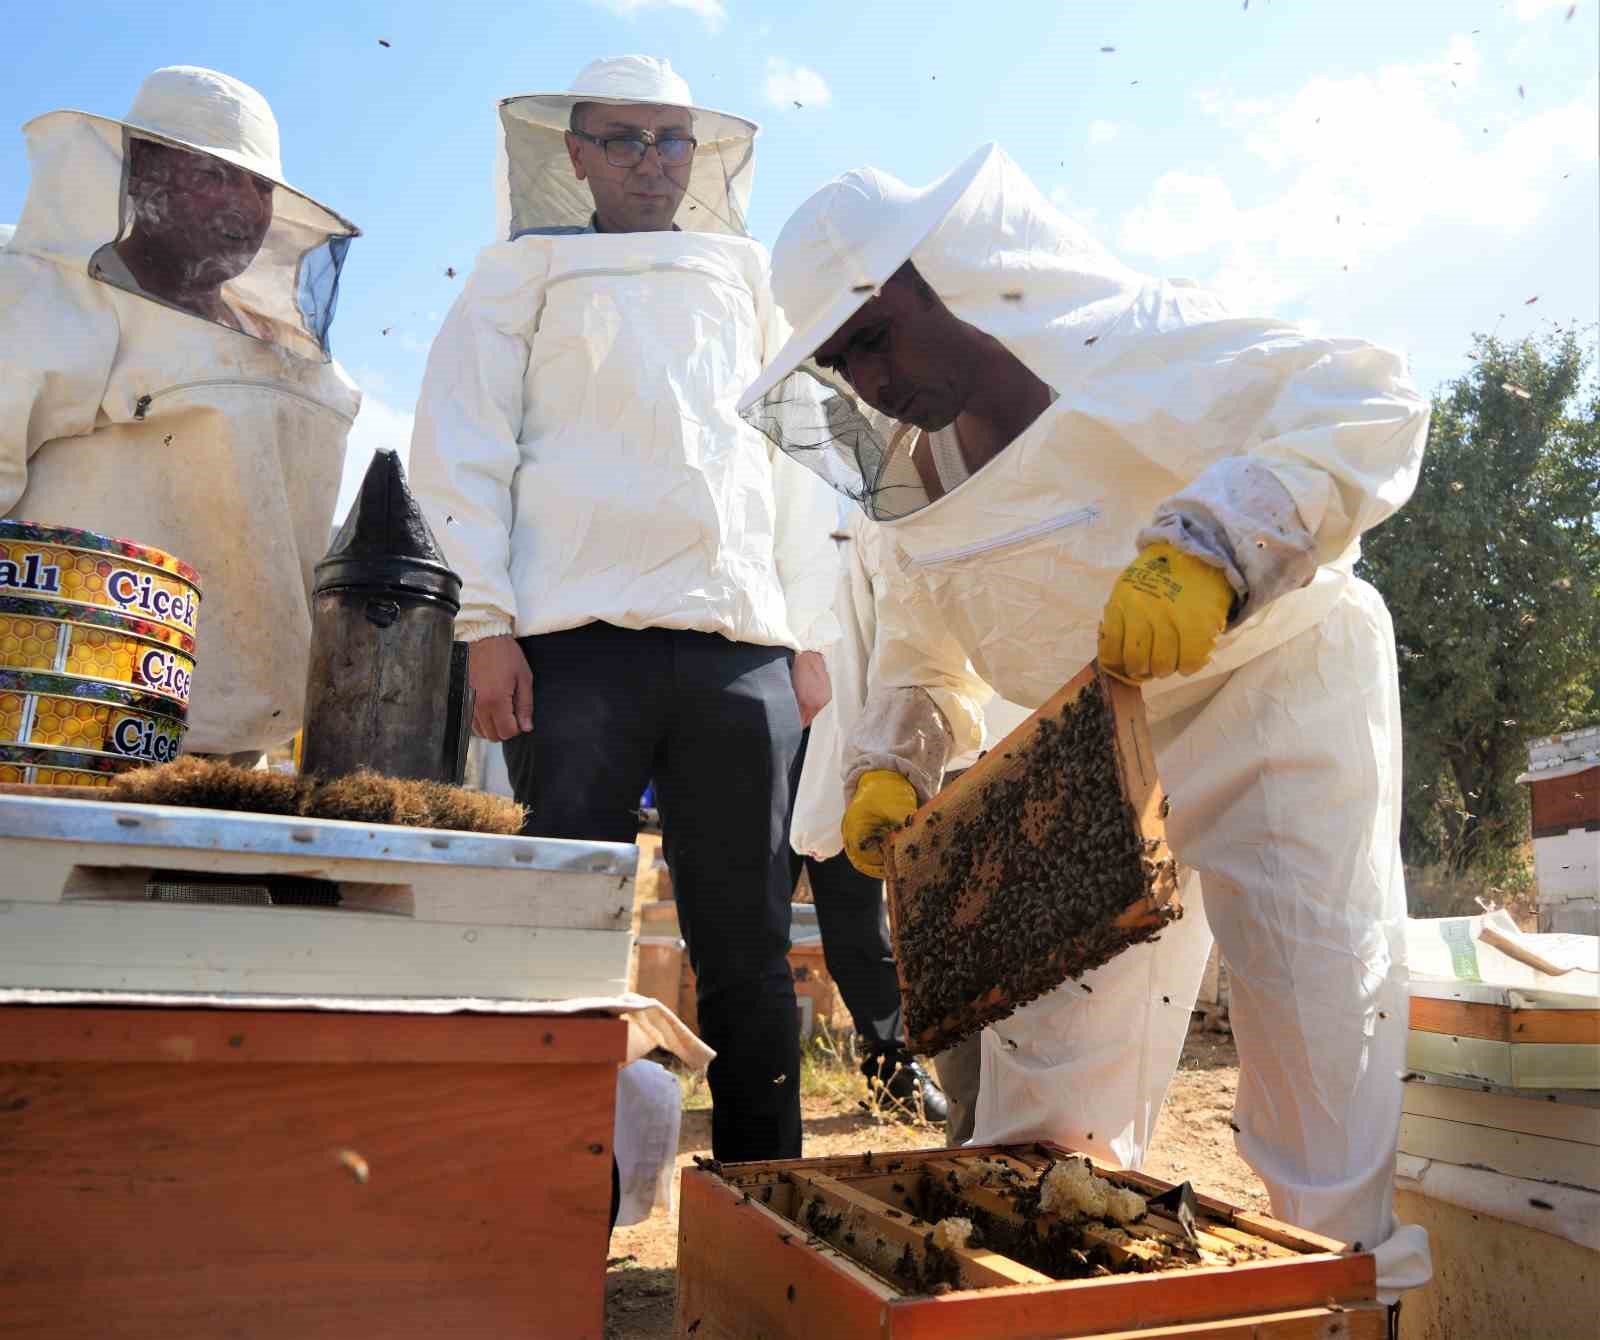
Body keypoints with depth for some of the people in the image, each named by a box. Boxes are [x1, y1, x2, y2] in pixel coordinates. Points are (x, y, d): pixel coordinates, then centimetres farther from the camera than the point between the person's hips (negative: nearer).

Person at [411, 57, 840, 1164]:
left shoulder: (748, 278, 24)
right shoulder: (526, 273, 17)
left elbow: (798, 459, 20)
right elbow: (461, 444, 8)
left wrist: (811, 635, 10)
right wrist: (486, 623, -5)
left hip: (740, 642, 2)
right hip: (577, 636, -2)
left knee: (749, 946, 3)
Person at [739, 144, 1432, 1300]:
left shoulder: (1131, 349, -21)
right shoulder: (917, 483, 1)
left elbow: (1372, 403, -29)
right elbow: (923, 662, 12)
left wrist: (1210, 547, -45)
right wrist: (891, 767, -6)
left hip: (1279, 693, -6)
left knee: (1319, 1013, -2)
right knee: (1049, 1030, 9)